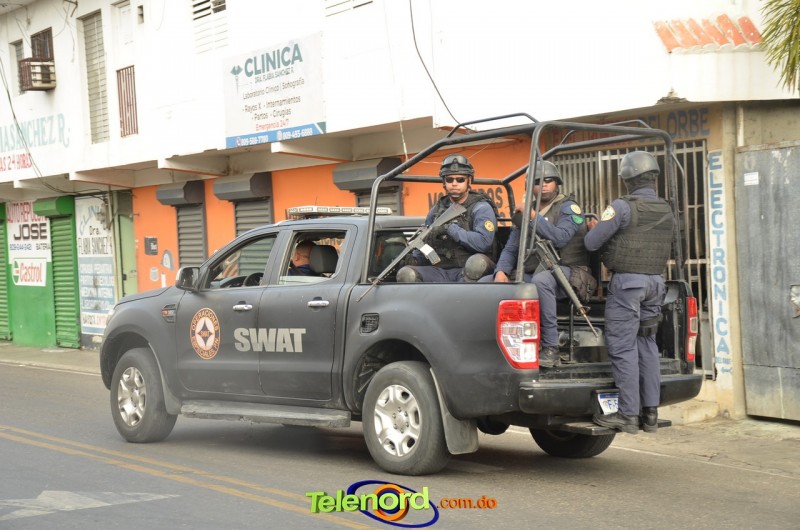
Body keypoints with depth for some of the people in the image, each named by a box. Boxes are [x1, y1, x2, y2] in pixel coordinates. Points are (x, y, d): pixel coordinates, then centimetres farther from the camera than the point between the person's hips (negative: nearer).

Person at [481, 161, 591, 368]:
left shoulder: (568, 207, -1)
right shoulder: (523, 211, 19)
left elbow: (560, 238, -19)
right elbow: (510, 249, 15)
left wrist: (533, 216, -21)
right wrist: (501, 272, -4)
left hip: (567, 273, -7)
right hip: (530, 275, 7)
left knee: (541, 280, -41)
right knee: (485, 283, -7)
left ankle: (551, 349, -35)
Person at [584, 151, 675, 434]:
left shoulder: (623, 206, -12)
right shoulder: (667, 211, 10)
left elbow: (591, 243, -12)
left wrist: (594, 228, 12)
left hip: (626, 281, -7)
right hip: (655, 282, 7)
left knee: (623, 348, -4)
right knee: (646, 346, 12)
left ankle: (628, 414, -5)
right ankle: (650, 412, 13)